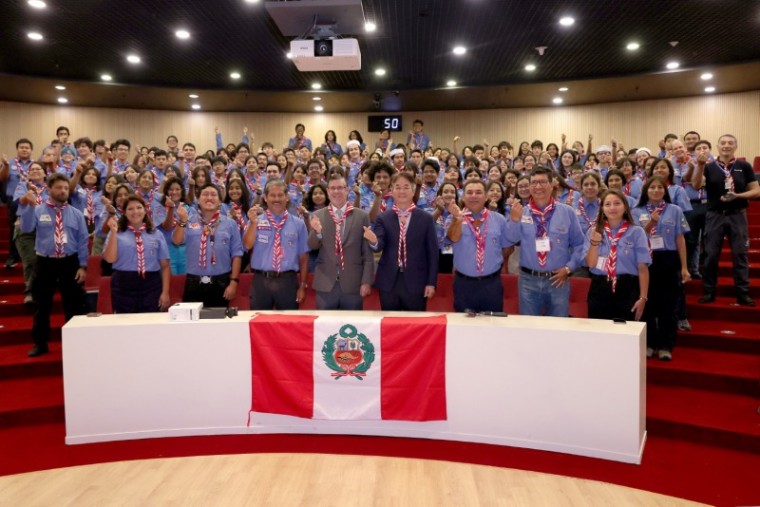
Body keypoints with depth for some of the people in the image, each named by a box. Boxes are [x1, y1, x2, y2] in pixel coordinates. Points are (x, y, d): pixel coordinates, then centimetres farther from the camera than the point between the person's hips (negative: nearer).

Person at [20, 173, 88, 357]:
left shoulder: (76, 214, 4)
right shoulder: (38, 211, 1)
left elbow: (82, 241, 3)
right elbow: (25, 228, -18)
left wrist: (83, 266, -2)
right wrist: (30, 206, -29)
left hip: (70, 262, 1)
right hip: (45, 263, -1)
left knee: (73, 305, 8)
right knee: (42, 305, 8)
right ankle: (40, 343, 21)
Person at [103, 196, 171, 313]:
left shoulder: (156, 234, 9)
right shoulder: (117, 233, 6)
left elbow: (165, 265, 6)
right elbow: (110, 259, -8)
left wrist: (165, 292, -1)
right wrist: (113, 232, -13)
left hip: (151, 286, 1)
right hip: (123, 287, -1)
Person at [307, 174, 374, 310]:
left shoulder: (362, 216, 2)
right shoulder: (317, 216, 5)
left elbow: (368, 252, 1)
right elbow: (312, 246, -1)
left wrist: (366, 281, -4)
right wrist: (317, 231, -22)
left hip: (352, 284, -1)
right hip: (325, 284, 1)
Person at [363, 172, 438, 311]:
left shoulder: (426, 218, 2)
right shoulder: (383, 218, 4)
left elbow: (432, 252, 2)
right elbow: (380, 245, -10)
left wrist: (431, 282, -2)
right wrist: (373, 241, -34)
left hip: (416, 283, -1)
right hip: (389, 282, 1)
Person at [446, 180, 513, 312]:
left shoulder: (499, 220, 2)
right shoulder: (456, 219, -5)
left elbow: (507, 247, 14)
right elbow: (453, 239, -27)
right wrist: (457, 220, -44)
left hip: (491, 283, 1)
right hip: (464, 284, -1)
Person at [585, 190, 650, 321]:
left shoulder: (636, 232, -1)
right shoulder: (593, 231, 7)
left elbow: (643, 268, -4)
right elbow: (591, 264, -1)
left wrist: (643, 297, -8)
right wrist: (594, 242, -15)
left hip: (627, 289, -2)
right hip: (599, 289, 2)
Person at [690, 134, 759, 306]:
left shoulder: (744, 166, 4)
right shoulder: (709, 167, 3)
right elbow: (696, 185, -13)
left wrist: (738, 195, -14)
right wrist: (700, 165, -25)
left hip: (737, 215, 0)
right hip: (715, 215, 0)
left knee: (740, 254, 1)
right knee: (711, 254, 2)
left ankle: (743, 293, 7)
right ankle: (709, 292, 12)